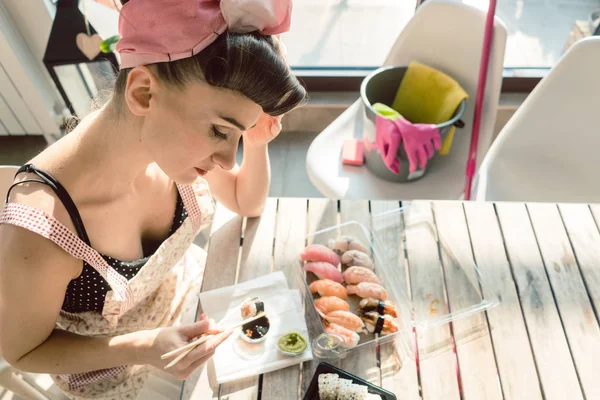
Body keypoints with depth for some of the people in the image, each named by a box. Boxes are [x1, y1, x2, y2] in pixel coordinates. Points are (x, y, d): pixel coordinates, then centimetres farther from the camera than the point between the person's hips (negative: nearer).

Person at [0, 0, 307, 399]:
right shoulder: (39, 233, -42)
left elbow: (247, 203, -7)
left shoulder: (174, 141, -27)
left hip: (188, 291, 4)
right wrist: (144, 348, -34)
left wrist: (257, 143, -26)